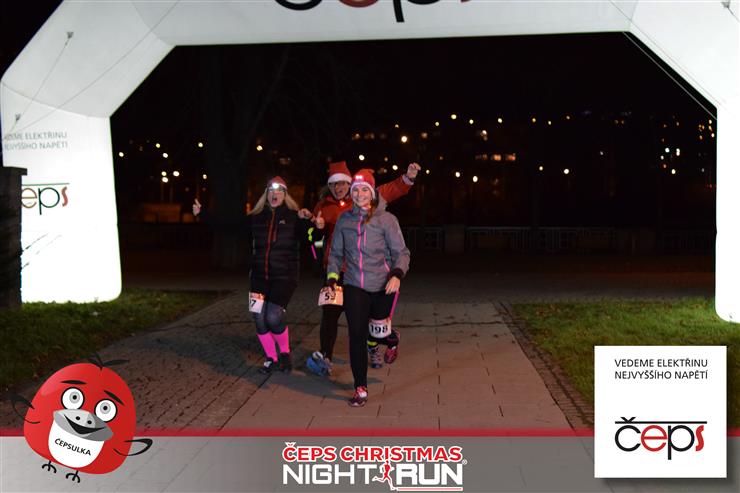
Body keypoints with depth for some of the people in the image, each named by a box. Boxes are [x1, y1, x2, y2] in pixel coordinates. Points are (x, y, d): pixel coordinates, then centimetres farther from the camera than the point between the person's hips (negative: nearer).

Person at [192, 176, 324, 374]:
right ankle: (271, 358, 23)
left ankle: (285, 353, 12)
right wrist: (202, 213, 12)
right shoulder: (256, 217, 7)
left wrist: (319, 228, -35)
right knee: (259, 319, 3)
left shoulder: (294, 217, -2)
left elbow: (311, 237, -12)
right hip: (259, 276, 4)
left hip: (284, 277, -4)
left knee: (273, 317, -14)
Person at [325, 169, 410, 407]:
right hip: (354, 287, 2)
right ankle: (360, 389, 6)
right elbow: (336, 253, 15)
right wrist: (332, 278, 4)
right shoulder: (344, 219, 6)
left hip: (382, 286, -2)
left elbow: (402, 252, -3)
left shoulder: (386, 219, -4)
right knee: (356, 335, -5)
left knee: (378, 334, 6)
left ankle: (391, 339, 46)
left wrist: (397, 274, -20)